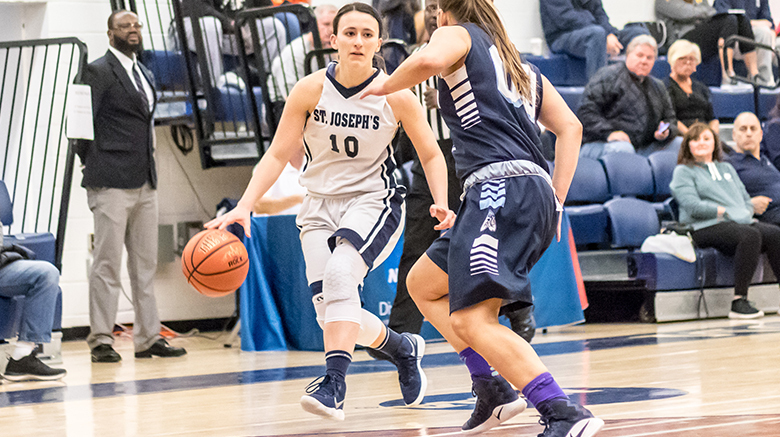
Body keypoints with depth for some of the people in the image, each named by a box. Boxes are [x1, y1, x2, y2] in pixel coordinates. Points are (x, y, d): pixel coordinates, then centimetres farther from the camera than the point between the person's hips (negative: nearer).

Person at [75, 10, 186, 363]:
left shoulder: (144, 75, 19)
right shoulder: (98, 72, -5)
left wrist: (148, 168, 13)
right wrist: (94, 166, -6)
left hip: (145, 184, 8)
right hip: (112, 184, -8)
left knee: (145, 264, 8)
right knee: (107, 264, -7)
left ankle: (148, 338, 12)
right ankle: (101, 341, -4)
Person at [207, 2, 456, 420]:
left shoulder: (395, 96, -11)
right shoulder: (310, 90, -9)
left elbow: (431, 154, 1)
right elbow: (277, 155, -6)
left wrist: (441, 203, -15)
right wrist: (244, 206, -19)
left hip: (373, 201, -3)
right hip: (320, 205, 3)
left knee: (340, 274, -32)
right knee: (331, 314, -7)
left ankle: (333, 383, -33)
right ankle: (404, 349, 23)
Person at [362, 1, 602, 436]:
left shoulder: (458, 35, 9)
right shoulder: (525, 69, 31)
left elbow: (430, 59, -15)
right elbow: (570, 126, 21)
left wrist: (384, 86, 3)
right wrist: (557, 200, 18)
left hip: (500, 188, -9)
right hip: (539, 196, 9)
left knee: (472, 320, -19)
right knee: (422, 285, 24)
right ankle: (492, 388, 13)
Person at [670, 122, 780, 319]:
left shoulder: (727, 168, 30)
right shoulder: (683, 172, 10)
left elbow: (746, 199, 26)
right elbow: (692, 206, -6)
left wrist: (746, 213, 3)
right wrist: (725, 211, -8)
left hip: (741, 222, 6)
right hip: (707, 227, -6)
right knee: (750, 235, -36)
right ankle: (739, 301, -39)